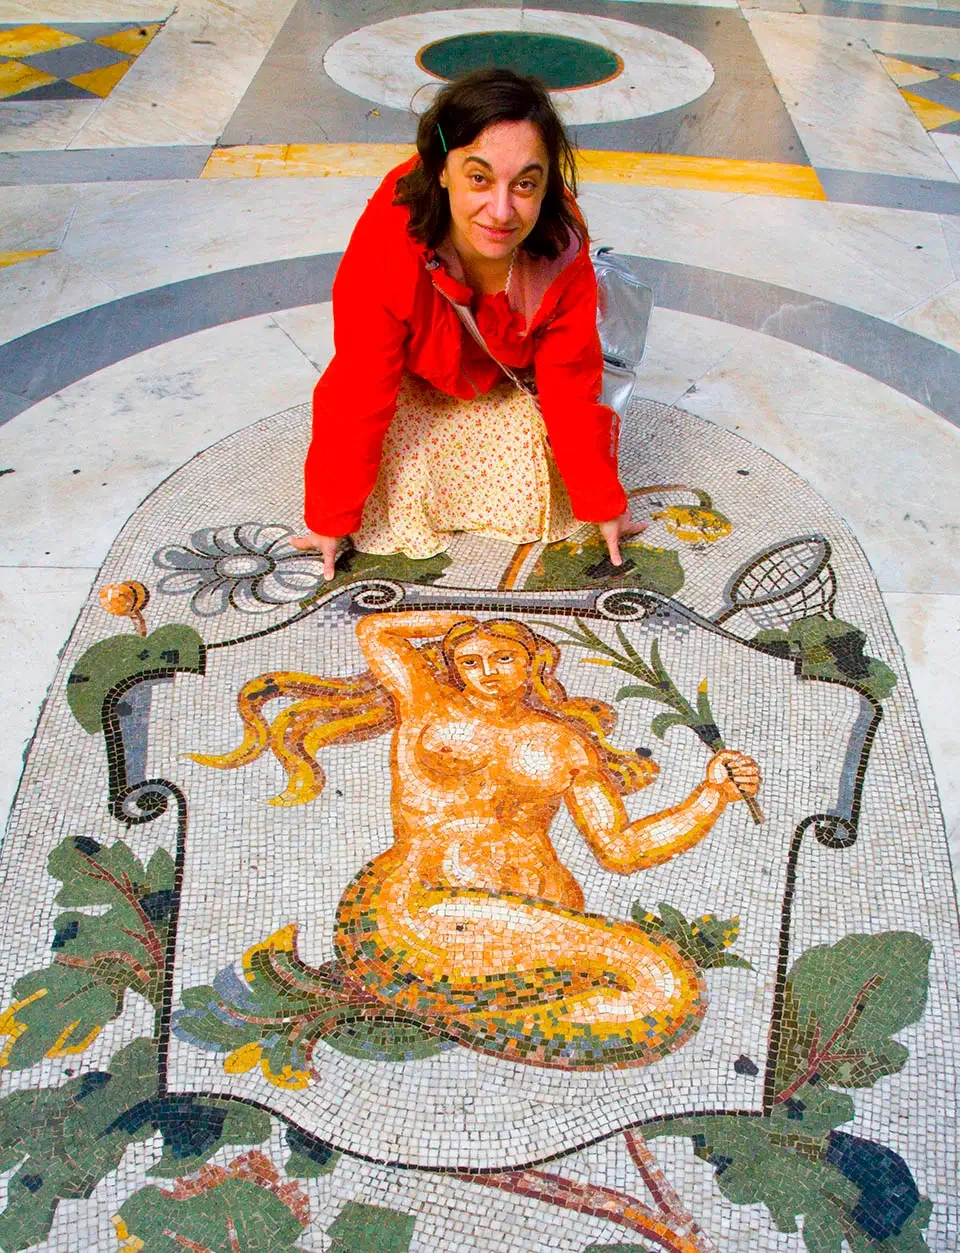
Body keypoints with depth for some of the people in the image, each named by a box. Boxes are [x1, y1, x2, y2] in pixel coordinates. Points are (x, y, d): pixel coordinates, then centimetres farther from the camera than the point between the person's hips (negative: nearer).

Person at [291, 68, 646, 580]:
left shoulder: (562, 252, -33)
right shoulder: (387, 245, -39)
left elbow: (572, 390, -21)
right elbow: (359, 395, -31)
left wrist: (601, 504, -15)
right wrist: (332, 516, -22)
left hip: (513, 380, 2)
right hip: (415, 380, -1)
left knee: (533, 502, -7)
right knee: (403, 507, -13)